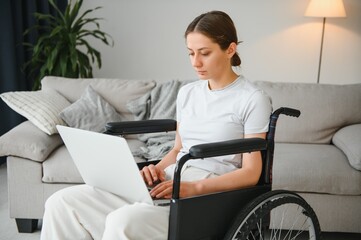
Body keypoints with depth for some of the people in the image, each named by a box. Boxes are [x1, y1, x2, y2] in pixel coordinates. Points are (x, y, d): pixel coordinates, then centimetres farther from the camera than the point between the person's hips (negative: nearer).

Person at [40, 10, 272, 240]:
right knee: (62, 203, -8)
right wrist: (158, 169, -1)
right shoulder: (187, 93, 15)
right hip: (170, 181, 7)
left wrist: (194, 187, -21)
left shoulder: (253, 99, -5)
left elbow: (251, 173, -8)